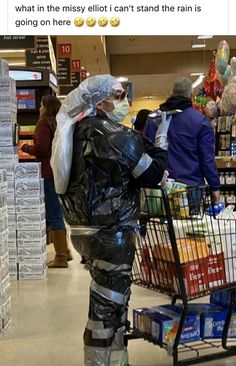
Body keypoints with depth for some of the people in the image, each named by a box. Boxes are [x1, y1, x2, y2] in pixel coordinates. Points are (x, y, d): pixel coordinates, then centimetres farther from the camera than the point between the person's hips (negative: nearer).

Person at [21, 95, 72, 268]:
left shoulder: (44, 123, -8)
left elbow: (40, 149, -17)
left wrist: (25, 147, 1)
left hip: (49, 174, -8)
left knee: (54, 216, -3)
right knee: (57, 214, 18)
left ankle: (61, 257, 1)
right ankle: (64, 251, 25)